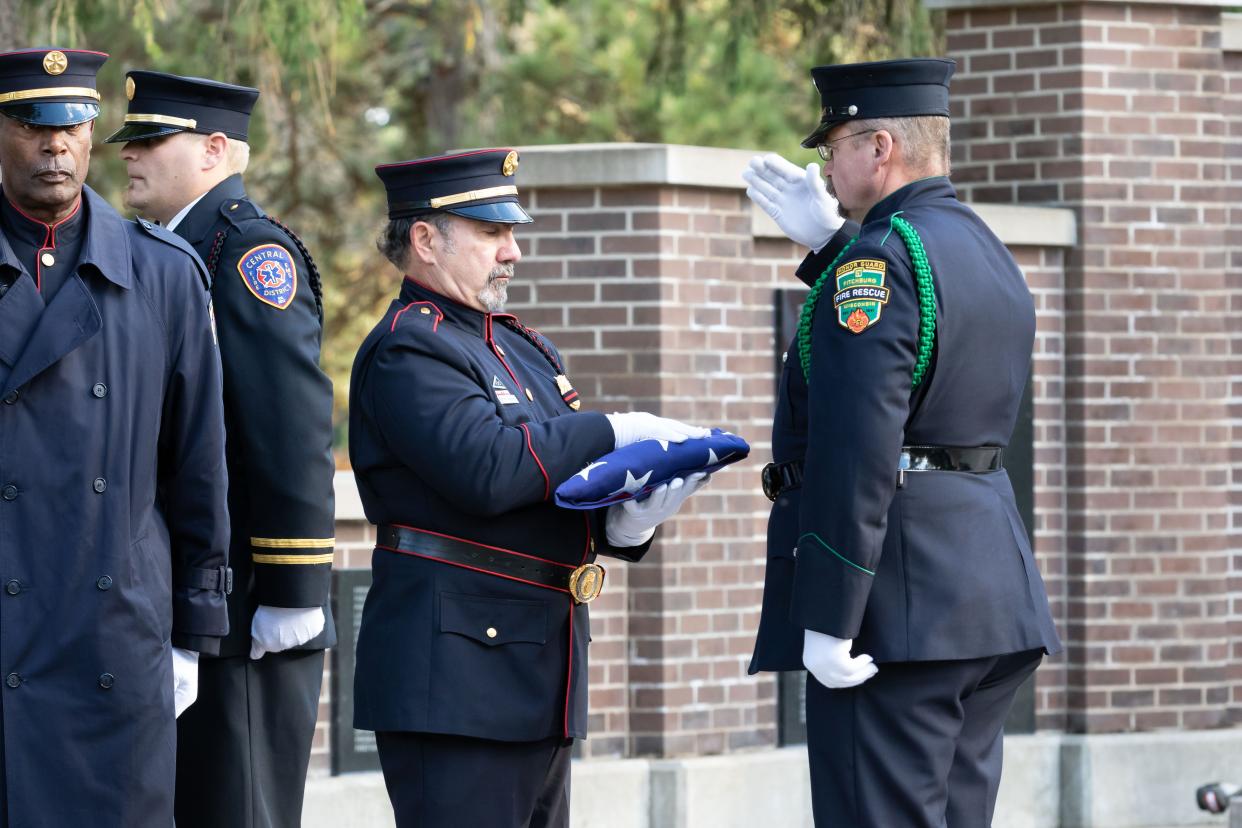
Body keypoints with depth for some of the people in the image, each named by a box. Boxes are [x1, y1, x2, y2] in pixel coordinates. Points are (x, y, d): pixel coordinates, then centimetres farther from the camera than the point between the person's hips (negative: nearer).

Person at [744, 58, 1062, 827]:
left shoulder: (878, 257, -14)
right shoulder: (987, 253, 15)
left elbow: (854, 450, -22)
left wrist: (827, 620, -21)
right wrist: (829, 243, 27)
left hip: (899, 597, -9)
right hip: (990, 591, 9)